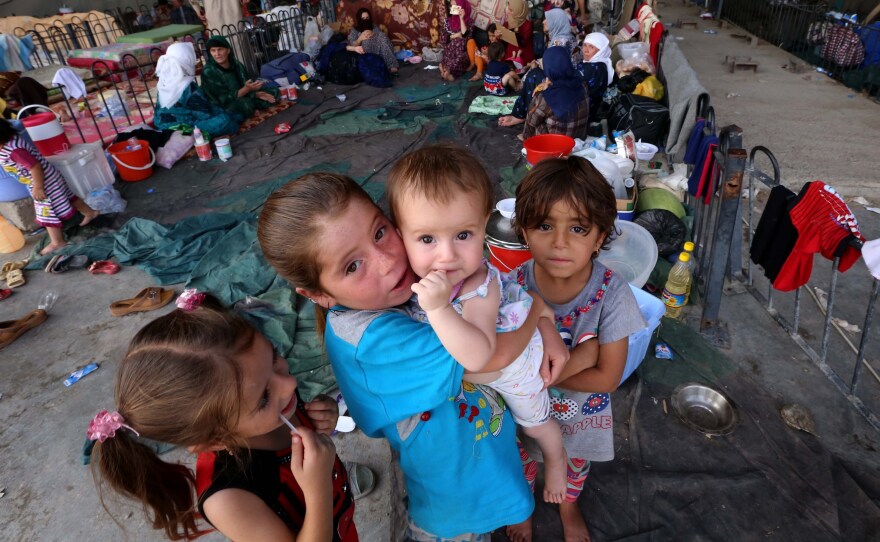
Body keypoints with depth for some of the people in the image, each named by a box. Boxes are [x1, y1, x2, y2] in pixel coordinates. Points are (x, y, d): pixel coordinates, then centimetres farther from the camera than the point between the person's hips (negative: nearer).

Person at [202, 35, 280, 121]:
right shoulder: (209, 72, -21)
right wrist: (247, 89, -34)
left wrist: (257, 94, -18)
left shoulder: (236, 64, -4)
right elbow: (225, 99, -24)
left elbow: (246, 85, 4)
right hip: (224, 108, -6)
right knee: (245, 104, -39)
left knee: (274, 93, 4)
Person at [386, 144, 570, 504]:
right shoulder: (416, 271, -31)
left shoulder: (480, 289, -47)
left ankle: (556, 460, 58)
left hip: (512, 363, -4)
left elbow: (478, 357, -56)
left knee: (534, 423, 26)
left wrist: (438, 308, -65)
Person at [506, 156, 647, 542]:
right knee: (522, 461, 29)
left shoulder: (611, 292, -31)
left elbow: (606, 377, -25)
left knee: (576, 462, 31)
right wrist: (581, 354, -31)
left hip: (582, 410, 1)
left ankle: (569, 506, 67)